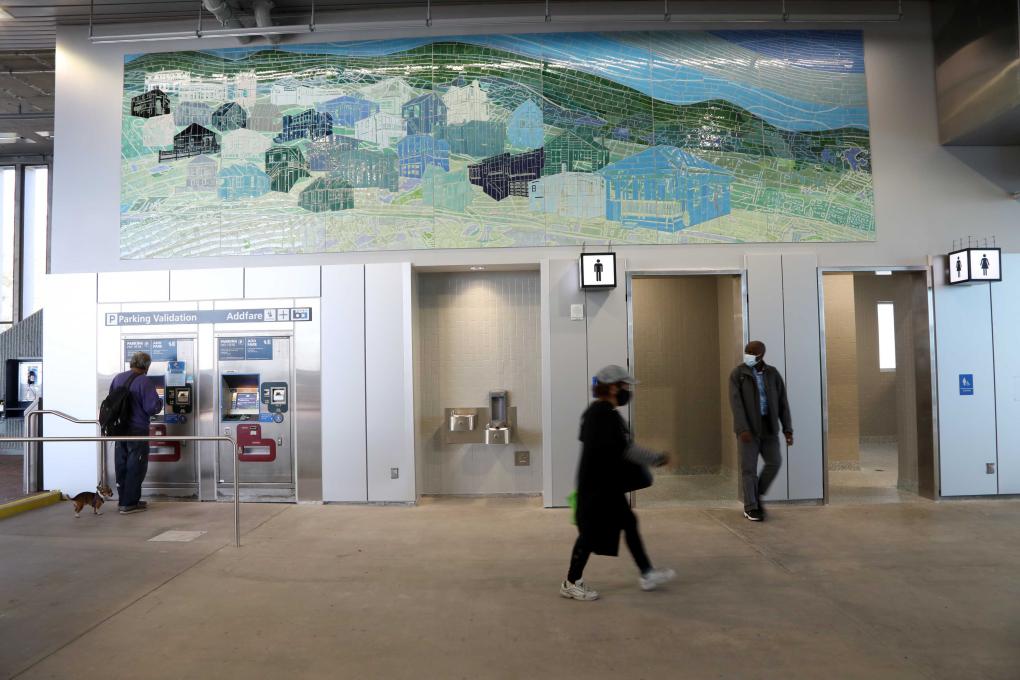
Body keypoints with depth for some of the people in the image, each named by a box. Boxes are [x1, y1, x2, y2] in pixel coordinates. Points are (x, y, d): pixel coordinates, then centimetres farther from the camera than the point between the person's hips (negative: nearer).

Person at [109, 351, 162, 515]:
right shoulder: (144, 381, -17)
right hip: (137, 429, -7)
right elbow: (152, 407, -21)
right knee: (135, 466, 2)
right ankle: (129, 504, 5)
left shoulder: (118, 378, 6)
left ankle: (123, 499, 26)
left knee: (121, 465, 16)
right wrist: (160, 402, 0)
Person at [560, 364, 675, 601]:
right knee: (591, 532, 1)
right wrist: (657, 458, -11)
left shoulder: (593, 411, 10)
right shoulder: (607, 415, -21)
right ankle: (571, 583, 14)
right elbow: (626, 450, -21)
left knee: (628, 524, 15)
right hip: (598, 486, -10)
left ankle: (647, 575, 24)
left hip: (605, 485, 10)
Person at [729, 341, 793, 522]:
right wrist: (743, 428, -24)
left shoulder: (773, 374, 5)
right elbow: (736, 403, -14)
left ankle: (757, 495, 16)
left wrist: (788, 430, -1)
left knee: (774, 462, -6)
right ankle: (751, 508, 8)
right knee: (749, 467, -3)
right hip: (748, 427, -3)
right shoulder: (738, 374, -5)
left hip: (768, 427, 3)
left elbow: (782, 403, 5)